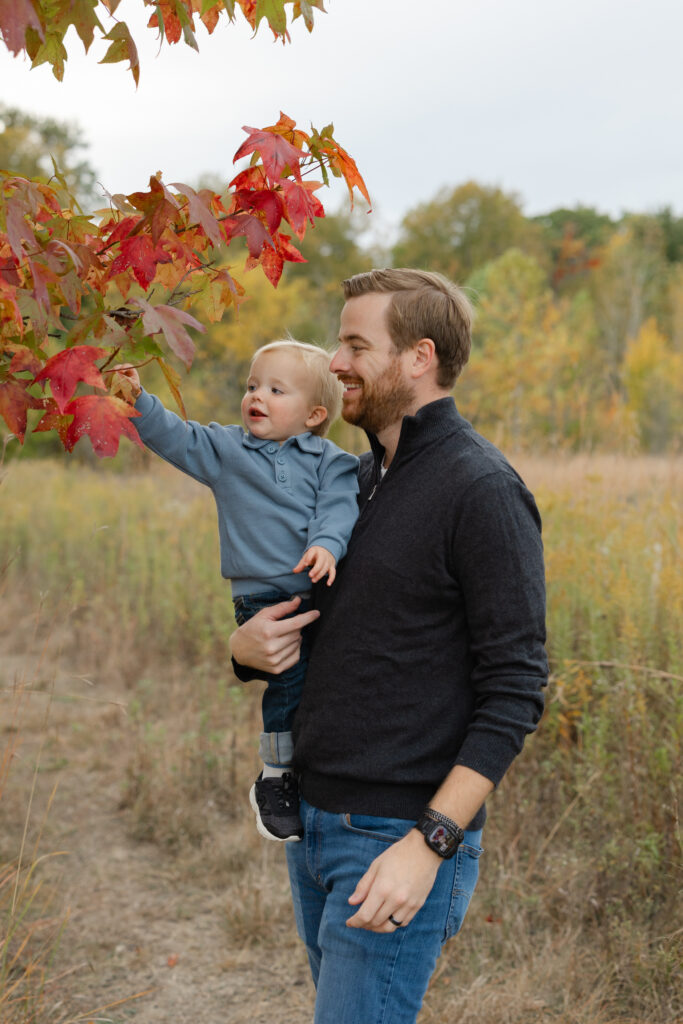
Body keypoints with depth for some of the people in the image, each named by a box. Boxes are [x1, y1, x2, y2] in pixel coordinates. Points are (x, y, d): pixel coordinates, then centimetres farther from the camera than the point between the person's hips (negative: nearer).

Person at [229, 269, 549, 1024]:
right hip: (311, 819, 8)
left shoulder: (481, 491, -14)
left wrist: (429, 843, -22)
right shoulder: (356, 478, 11)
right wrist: (247, 648, -2)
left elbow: (514, 691, -17)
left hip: (402, 834, -8)